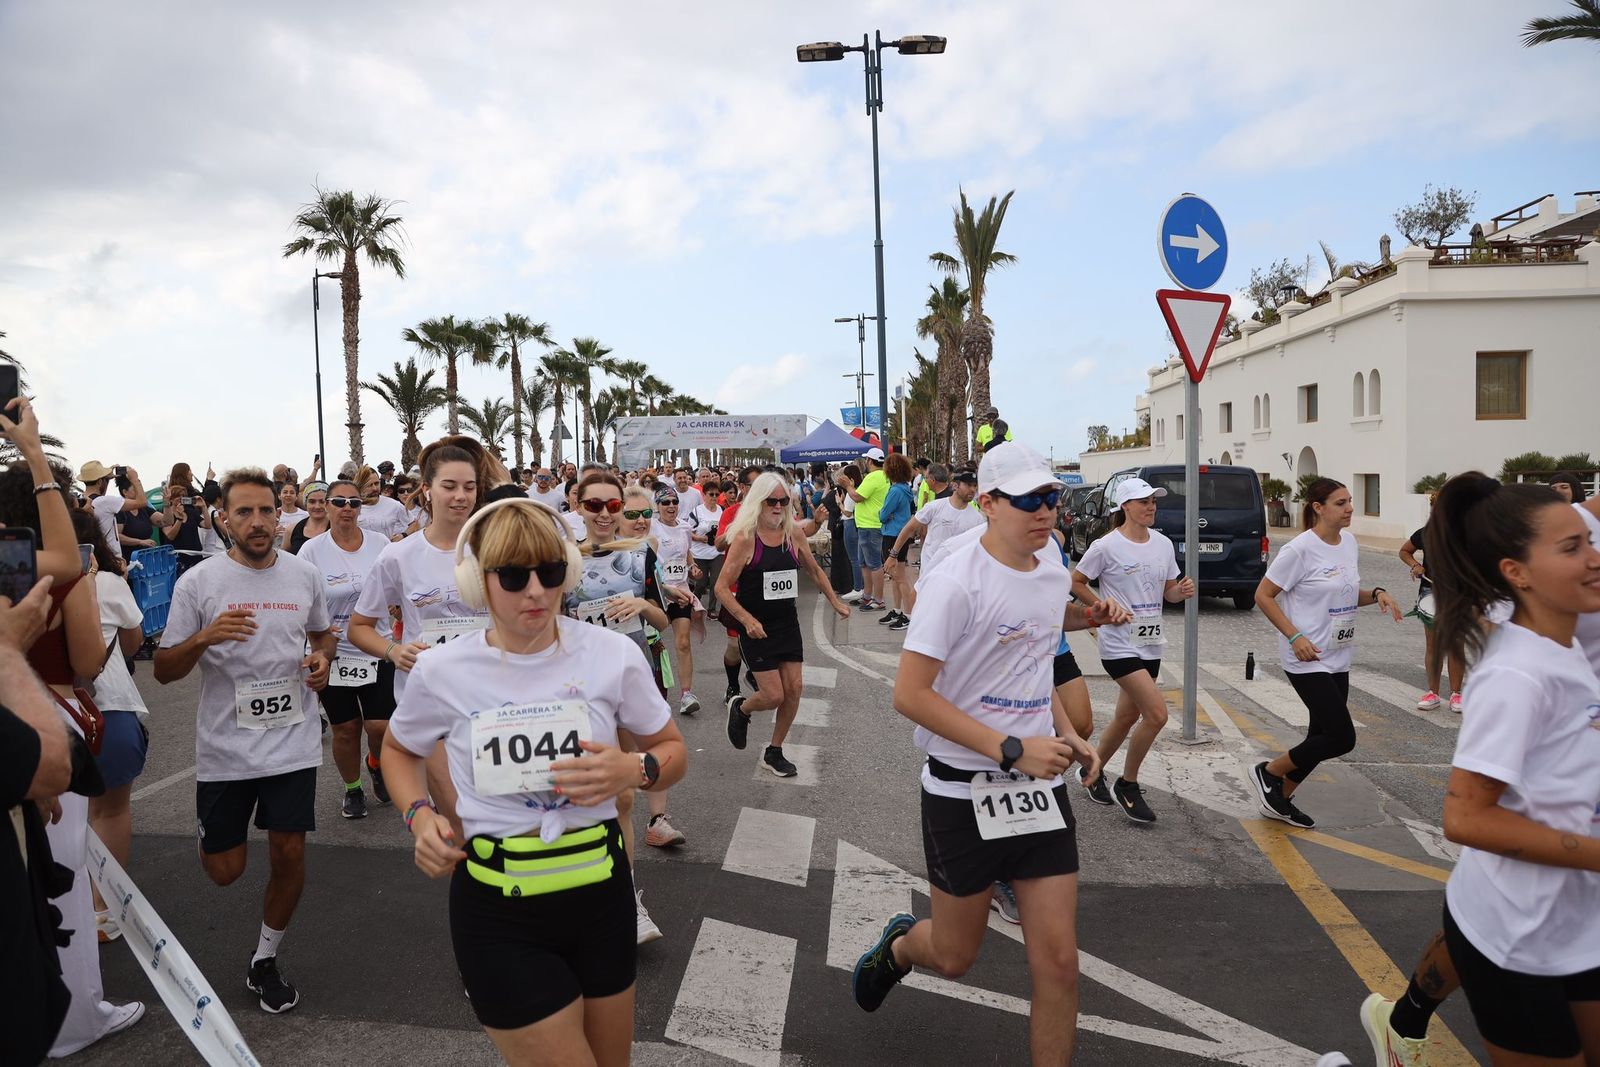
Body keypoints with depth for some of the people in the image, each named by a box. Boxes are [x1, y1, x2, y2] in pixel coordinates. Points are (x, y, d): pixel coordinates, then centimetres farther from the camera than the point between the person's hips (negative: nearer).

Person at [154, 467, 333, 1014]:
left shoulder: (305, 575, 1)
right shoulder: (199, 582, -7)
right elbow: (163, 670, -4)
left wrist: (322, 659, -4)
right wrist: (205, 637, -24)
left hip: (293, 741, 2)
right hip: (225, 747, -1)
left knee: (288, 853, 3)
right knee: (224, 869, 7)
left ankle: (265, 962, 27)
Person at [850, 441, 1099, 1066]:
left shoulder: (1055, 579, 5)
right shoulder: (957, 582, -18)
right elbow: (910, 694, -22)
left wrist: (1067, 736, 6)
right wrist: (1012, 750, -25)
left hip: (1040, 787, 5)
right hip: (963, 792, -5)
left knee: (1058, 960, 0)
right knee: (954, 957, 12)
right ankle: (899, 945, 46)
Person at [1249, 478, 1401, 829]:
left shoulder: (1349, 542, 7)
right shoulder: (1300, 549, -16)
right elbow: (1263, 595, -13)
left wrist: (1376, 594, 0)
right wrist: (1295, 637, -20)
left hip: (1338, 659, 8)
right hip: (1308, 659, -8)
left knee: (1323, 736, 12)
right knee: (1342, 737, -10)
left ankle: (1279, 800, 28)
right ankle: (1268, 772, 10)